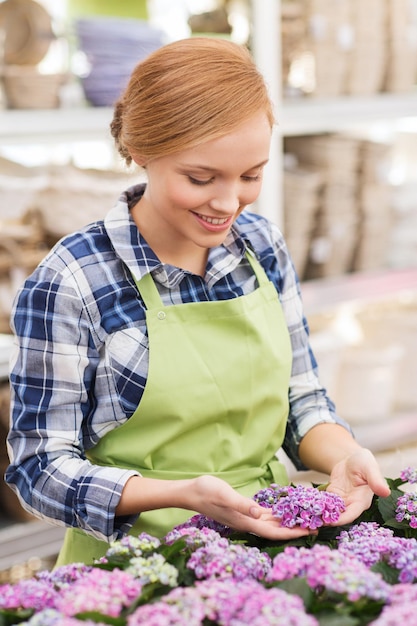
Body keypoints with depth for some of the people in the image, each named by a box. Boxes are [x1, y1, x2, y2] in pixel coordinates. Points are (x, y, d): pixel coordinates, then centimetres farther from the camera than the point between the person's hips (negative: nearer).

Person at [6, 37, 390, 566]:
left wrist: (342, 456, -7)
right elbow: (42, 467, -9)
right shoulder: (72, 283, -11)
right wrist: (185, 494, -22)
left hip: (271, 538, 4)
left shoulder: (263, 245, 6)